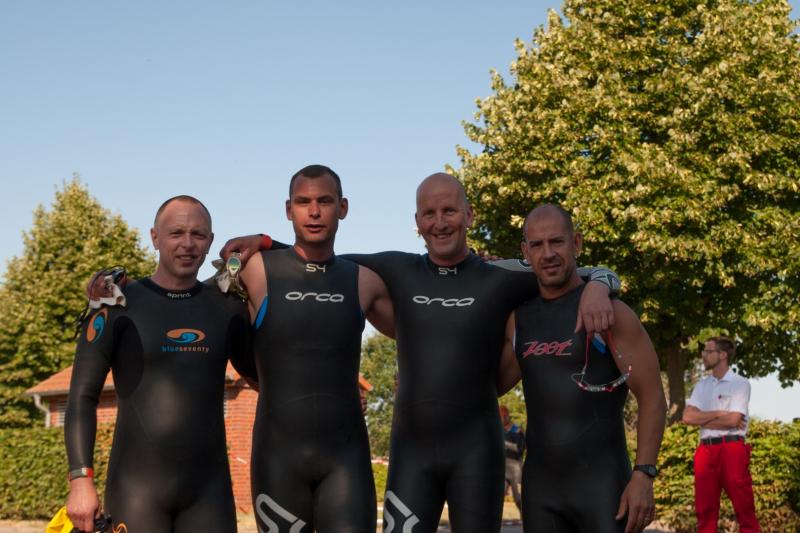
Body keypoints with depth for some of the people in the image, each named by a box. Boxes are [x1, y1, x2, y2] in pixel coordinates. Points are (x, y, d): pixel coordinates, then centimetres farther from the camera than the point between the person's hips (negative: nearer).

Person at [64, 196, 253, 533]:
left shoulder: (226, 307, 9)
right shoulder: (119, 305, -1)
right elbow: (82, 397, -3)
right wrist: (81, 480, -15)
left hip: (209, 488, 3)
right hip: (136, 486, -3)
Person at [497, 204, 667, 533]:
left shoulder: (609, 311, -7)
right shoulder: (519, 318, 10)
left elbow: (652, 397, -8)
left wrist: (643, 477, -18)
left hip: (603, 482, -5)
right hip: (541, 485, 6)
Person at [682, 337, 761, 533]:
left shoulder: (740, 384, 0)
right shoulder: (702, 385, 16)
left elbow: (733, 420, -12)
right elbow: (687, 417, 4)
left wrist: (701, 418, -1)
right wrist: (719, 414, -5)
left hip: (731, 449, -5)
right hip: (705, 450, 5)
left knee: (743, 507, -4)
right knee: (705, 509, 5)